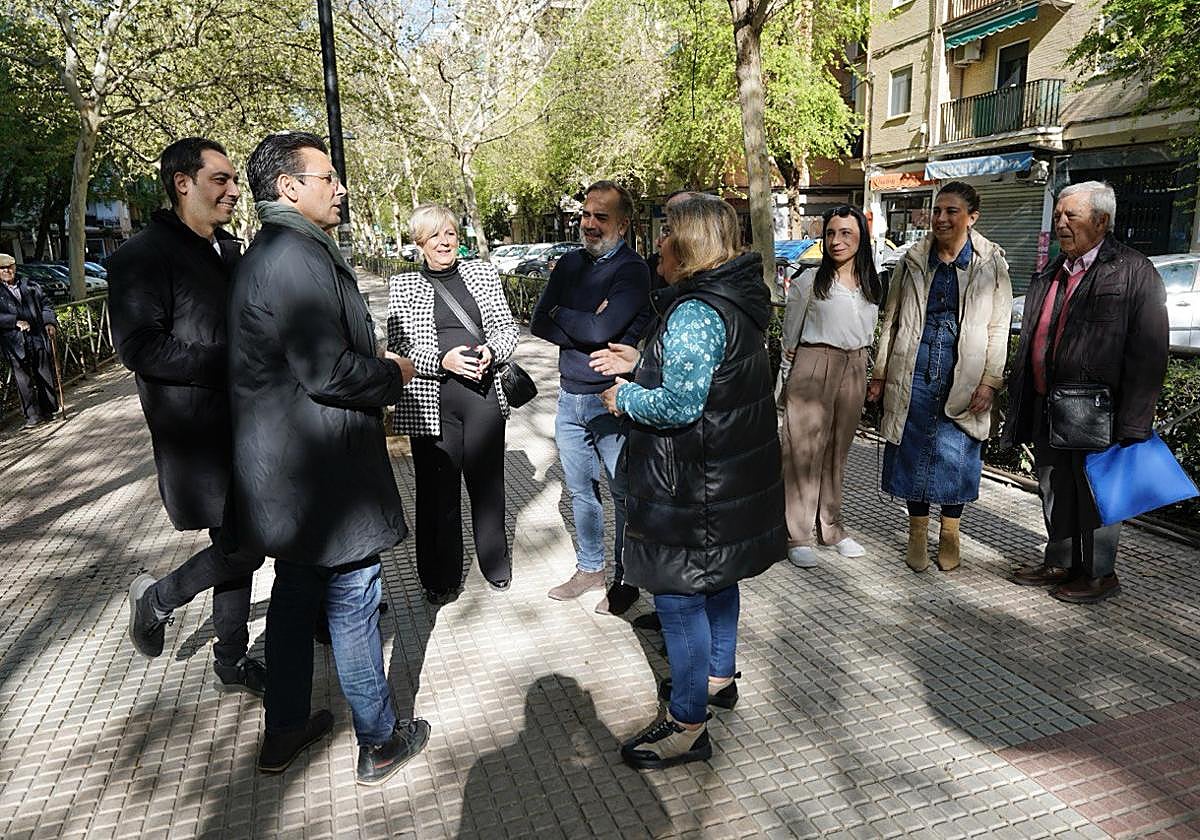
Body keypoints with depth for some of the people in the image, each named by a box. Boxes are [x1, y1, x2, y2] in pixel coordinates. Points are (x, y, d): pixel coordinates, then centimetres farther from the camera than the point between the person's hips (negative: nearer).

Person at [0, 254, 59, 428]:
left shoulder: (31, 287, 13)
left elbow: (45, 305, 13)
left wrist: (50, 322, -2)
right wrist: (16, 322, -17)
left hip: (39, 338, 3)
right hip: (15, 344, -2)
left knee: (45, 376, 7)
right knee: (24, 380, -2)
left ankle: (47, 410, 18)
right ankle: (32, 415, 2)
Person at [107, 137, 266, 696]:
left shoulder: (231, 252, 14)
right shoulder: (143, 256, -10)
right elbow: (139, 348, -19)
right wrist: (236, 364, -21)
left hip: (246, 430, 8)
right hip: (200, 437, -7)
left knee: (238, 546, 14)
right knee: (242, 549, -7)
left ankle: (232, 660, 30)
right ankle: (156, 599, 22)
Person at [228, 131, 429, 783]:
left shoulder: (264, 255, 14)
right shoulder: (299, 258, -20)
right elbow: (328, 372, -23)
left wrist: (374, 365, 15)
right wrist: (394, 374, -7)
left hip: (284, 474, 10)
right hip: (322, 473, -10)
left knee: (294, 595, 20)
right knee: (352, 605, 3)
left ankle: (284, 733, 36)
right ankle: (379, 744, 21)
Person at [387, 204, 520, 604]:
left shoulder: (483, 272, 11)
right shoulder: (403, 286, 4)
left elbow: (507, 327, 11)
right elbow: (398, 347, -2)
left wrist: (490, 351, -10)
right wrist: (442, 361, -17)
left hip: (483, 395, 2)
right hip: (430, 402, -2)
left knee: (489, 482, 12)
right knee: (438, 491, 4)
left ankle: (495, 563, 32)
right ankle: (441, 578, 22)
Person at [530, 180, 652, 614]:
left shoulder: (632, 269, -11)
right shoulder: (570, 263, 9)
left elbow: (602, 328, -23)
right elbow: (538, 323, 2)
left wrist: (560, 317, -6)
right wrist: (584, 328, -13)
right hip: (570, 395, 7)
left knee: (624, 493, 4)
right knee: (580, 489, 16)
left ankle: (626, 580, 20)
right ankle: (589, 568, 33)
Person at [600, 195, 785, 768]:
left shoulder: (695, 313, -23)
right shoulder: (736, 303, 8)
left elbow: (680, 405, -28)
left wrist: (625, 396, -11)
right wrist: (640, 366, 12)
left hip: (690, 488, -10)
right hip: (730, 479, 10)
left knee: (678, 597, 1)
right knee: (716, 582, 24)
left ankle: (687, 725, 15)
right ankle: (719, 677, 43)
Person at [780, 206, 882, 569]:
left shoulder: (872, 285, 9)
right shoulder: (809, 281, -6)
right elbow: (790, 336, 3)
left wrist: (864, 370, 16)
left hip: (854, 371, 5)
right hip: (813, 369, -5)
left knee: (837, 451, 13)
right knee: (805, 450, -2)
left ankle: (830, 527, 25)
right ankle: (798, 535, 7)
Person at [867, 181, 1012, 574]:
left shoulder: (992, 263, 0)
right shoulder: (913, 261, 6)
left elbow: (998, 327, -1)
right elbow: (891, 321, 10)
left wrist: (990, 381, -8)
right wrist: (879, 374, 8)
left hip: (964, 375, -1)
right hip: (915, 372, 2)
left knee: (956, 453, 5)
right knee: (914, 450, 7)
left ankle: (950, 533, 25)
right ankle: (918, 531, 23)